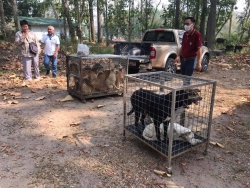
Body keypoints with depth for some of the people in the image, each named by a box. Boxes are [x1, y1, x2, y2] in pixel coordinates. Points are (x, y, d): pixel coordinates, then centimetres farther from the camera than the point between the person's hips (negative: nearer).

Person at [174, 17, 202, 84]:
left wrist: (199, 63, -22)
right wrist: (178, 56, 13)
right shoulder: (185, 34, 9)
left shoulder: (197, 34, -13)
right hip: (183, 59, 7)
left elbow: (199, 49, -17)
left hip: (191, 60, -7)